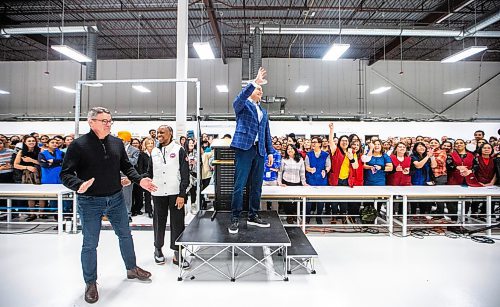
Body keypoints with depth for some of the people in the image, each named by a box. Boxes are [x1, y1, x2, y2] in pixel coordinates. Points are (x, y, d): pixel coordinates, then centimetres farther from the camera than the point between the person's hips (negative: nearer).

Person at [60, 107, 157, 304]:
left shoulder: (117, 143, 2)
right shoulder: (78, 145, -12)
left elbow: (126, 166, 9)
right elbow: (66, 174, -12)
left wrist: (139, 180, -6)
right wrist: (79, 185, -32)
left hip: (116, 199, 5)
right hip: (90, 202, -4)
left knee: (125, 235, 16)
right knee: (90, 244, 9)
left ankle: (132, 269, 37)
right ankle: (90, 283, 30)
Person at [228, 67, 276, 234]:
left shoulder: (264, 112, 24)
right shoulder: (242, 105, 7)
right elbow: (241, 97, -18)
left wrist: (270, 151, 14)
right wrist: (255, 82, -26)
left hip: (259, 150, 6)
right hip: (244, 148, -6)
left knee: (257, 186, 8)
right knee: (239, 185, -5)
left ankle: (253, 216, 20)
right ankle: (235, 218, 5)